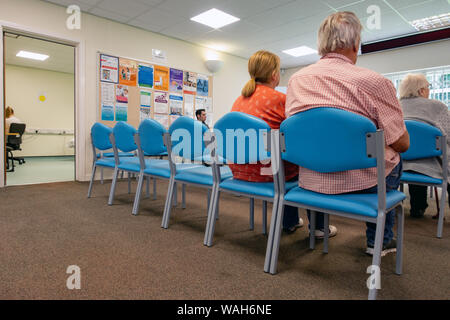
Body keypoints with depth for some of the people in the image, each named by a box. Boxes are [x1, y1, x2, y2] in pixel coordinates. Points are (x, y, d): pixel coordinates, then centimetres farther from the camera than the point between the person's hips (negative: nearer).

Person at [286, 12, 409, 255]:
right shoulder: (374, 82, -15)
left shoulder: (296, 80, -2)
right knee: (394, 160, 27)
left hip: (310, 180, 5)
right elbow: (402, 144, -8)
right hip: (360, 181, -4)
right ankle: (379, 240, 34)